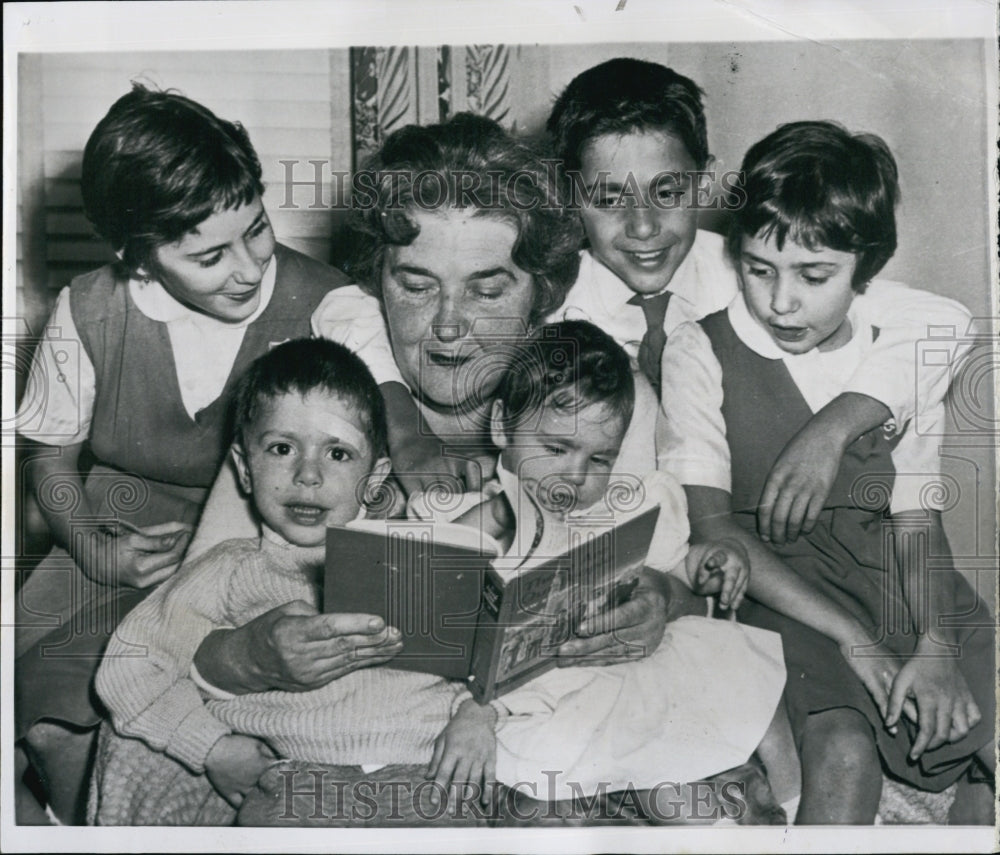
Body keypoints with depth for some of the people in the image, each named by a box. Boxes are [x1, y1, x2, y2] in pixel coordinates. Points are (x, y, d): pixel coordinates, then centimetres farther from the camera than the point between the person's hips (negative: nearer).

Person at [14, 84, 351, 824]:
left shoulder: (326, 310, -14)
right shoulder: (88, 314, -5)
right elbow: (53, 455, 10)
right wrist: (91, 550, -8)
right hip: (119, 548, 3)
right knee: (53, 717, -14)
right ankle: (89, 829, 19)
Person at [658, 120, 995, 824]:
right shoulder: (700, 355, -5)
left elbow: (916, 522, 6)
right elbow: (711, 524, -9)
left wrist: (936, 647, -11)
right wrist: (853, 638, -15)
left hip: (893, 583, 4)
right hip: (773, 591, -3)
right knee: (845, 753, -28)